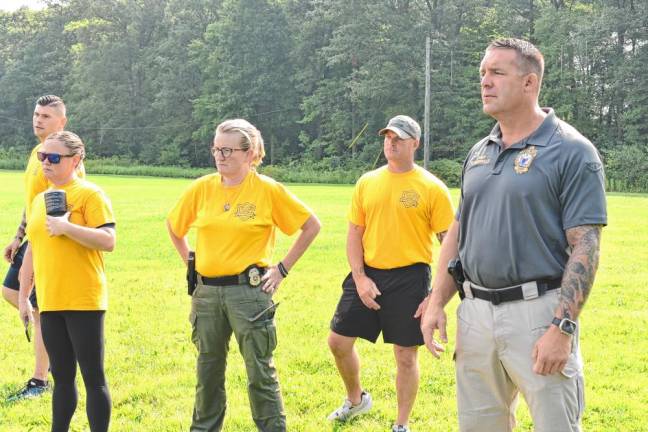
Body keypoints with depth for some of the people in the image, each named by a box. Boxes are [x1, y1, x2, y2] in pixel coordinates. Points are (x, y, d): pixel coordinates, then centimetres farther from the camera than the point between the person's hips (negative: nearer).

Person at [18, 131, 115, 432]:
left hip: (83, 302, -7)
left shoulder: (89, 194, -6)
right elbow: (32, 250, 19)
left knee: (93, 376, -1)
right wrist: (23, 296, 17)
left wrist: (66, 227, -21)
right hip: (50, 303, 7)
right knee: (62, 376, 14)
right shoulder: (39, 200, 15)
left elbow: (108, 241, -15)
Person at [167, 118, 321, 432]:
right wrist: (190, 262, 12)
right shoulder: (201, 188, 2)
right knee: (208, 369, 16)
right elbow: (174, 226, 19)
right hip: (206, 292, 4)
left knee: (260, 371, -2)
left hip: (249, 290, -4)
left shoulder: (268, 190, -7)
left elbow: (311, 226, 0)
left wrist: (283, 268, -2)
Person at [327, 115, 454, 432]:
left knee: (406, 356, 3)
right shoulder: (367, 183, 6)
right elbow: (354, 233, 8)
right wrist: (359, 277, -5)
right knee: (338, 341, 9)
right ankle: (356, 399, 35)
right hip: (367, 275, 4)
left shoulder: (432, 188, -5)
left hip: (409, 278, -4)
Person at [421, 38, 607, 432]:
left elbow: (585, 247, -13)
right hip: (475, 312, 7)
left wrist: (562, 328, -20)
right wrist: (436, 303, 9)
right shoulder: (479, 153, 12)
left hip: (538, 313, -6)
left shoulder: (571, 152, -8)